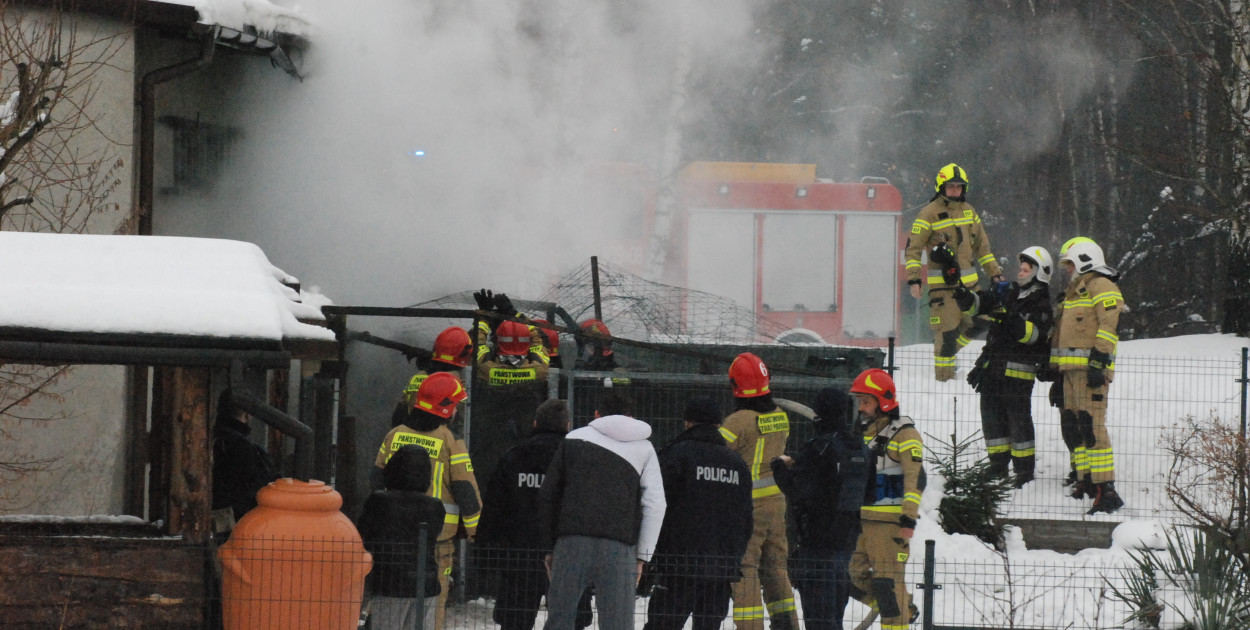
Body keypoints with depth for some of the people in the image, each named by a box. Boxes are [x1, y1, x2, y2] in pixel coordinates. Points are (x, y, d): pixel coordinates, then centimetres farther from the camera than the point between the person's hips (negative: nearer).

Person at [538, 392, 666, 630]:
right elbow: (655, 505, 5)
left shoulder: (574, 439, 16)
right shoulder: (643, 448, 15)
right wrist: (642, 556, 6)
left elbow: (547, 496, 12)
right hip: (619, 548, 0)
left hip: (571, 542, 0)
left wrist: (551, 546, 17)